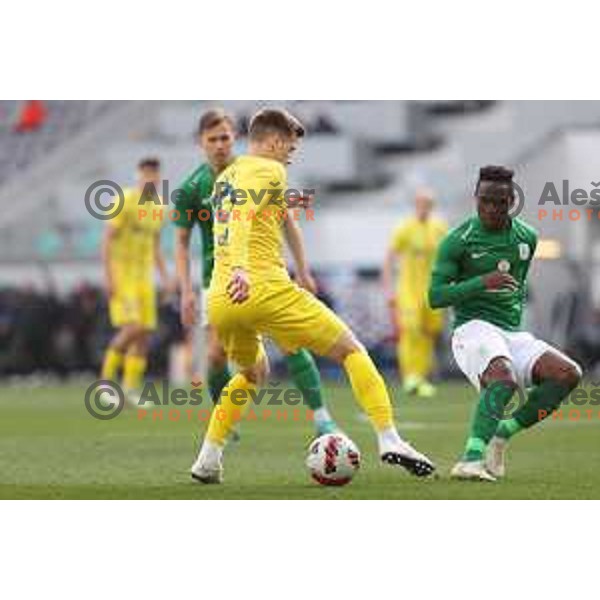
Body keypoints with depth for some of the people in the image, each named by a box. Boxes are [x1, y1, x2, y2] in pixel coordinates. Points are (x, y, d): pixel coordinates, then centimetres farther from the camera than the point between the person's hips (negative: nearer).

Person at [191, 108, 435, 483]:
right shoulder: (269, 170, -1)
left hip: (219, 301, 8)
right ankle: (389, 439, -9)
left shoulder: (226, 176, 24)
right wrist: (239, 269, -34)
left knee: (253, 373, 31)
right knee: (350, 350, 3)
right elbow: (241, 217, -19)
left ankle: (208, 459, 19)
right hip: (265, 289, -8)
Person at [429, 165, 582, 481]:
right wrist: (482, 283, -22)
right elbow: (435, 297, -11)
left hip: (513, 333, 6)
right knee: (503, 378, -36)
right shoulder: (458, 240, -6)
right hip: (473, 327, -6)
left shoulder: (527, 237, 11)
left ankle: (502, 433, -8)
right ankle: (472, 458, -44)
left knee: (569, 373, -15)